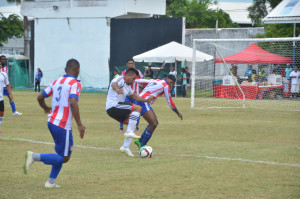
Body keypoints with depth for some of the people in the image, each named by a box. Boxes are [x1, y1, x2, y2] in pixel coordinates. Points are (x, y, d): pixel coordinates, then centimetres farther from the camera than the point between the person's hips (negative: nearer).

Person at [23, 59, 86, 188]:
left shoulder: (56, 82, 12)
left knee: (61, 154, 21)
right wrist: (79, 124, -23)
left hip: (52, 121, 8)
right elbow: (73, 103, -25)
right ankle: (34, 157, -14)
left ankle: (51, 182, 18)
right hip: (63, 125, -8)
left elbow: (40, 97, 16)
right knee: (64, 158, 0)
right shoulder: (75, 84, -10)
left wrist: (46, 108, 38)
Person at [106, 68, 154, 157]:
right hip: (113, 106, -11)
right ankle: (129, 132, -22)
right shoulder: (120, 80, -8)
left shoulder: (127, 86, 23)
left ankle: (125, 147, 9)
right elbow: (113, 84, -32)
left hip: (113, 109, 11)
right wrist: (117, 89, -55)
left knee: (132, 123, 10)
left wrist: (146, 100, 32)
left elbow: (133, 95, 38)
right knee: (138, 108, -16)